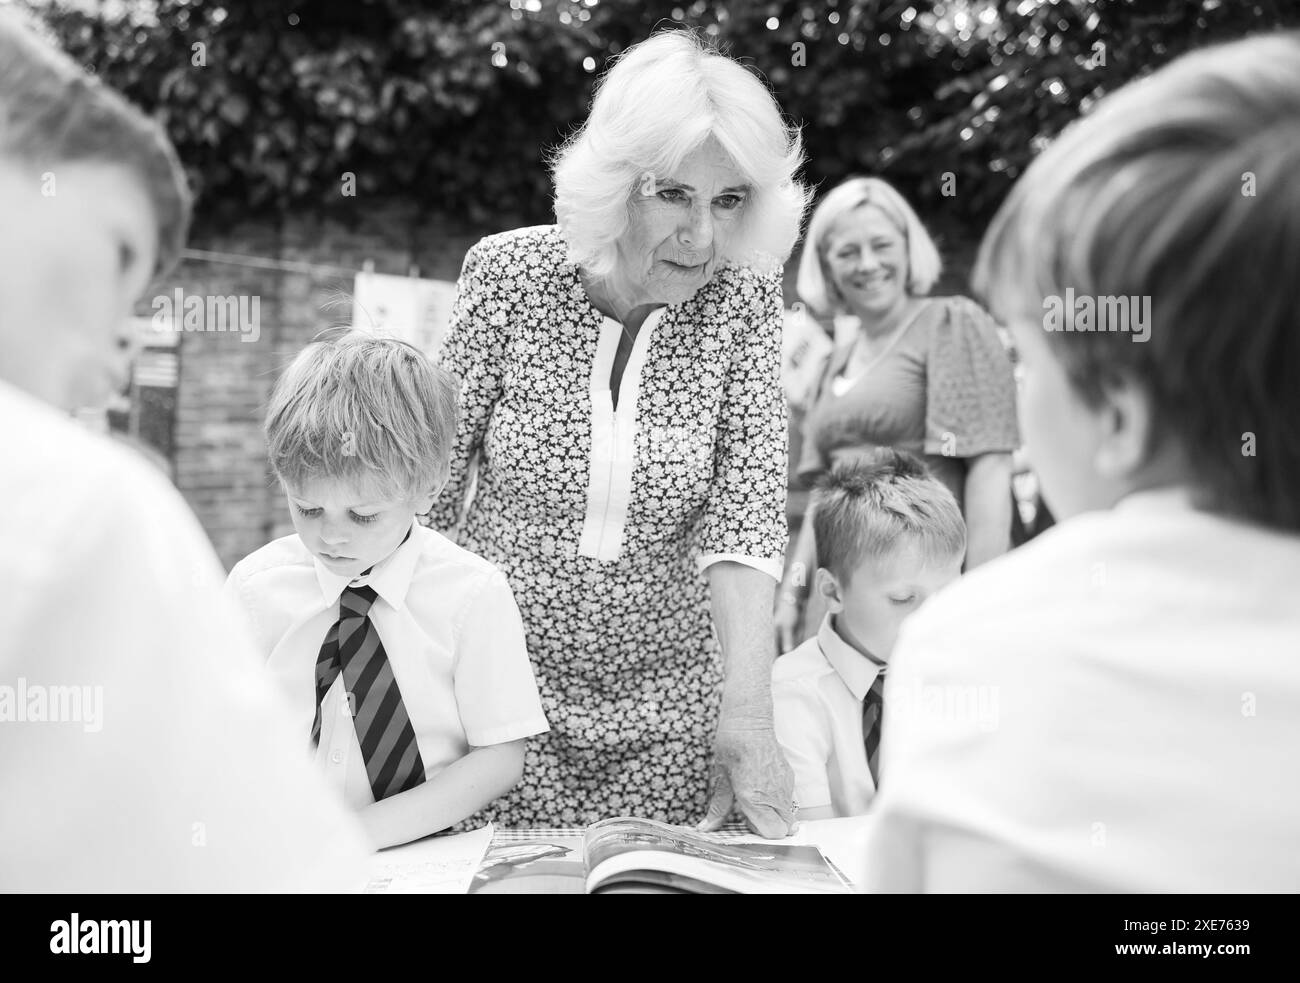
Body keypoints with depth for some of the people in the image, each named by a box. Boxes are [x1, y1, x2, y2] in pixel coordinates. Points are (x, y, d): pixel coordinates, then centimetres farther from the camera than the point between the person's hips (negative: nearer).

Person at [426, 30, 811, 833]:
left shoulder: (744, 298, -6)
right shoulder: (508, 272, -9)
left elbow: (747, 507, -14)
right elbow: (435, 477, -3)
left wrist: (748, 712, -24)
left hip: (671, 701, 1)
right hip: (503, 684, -1)